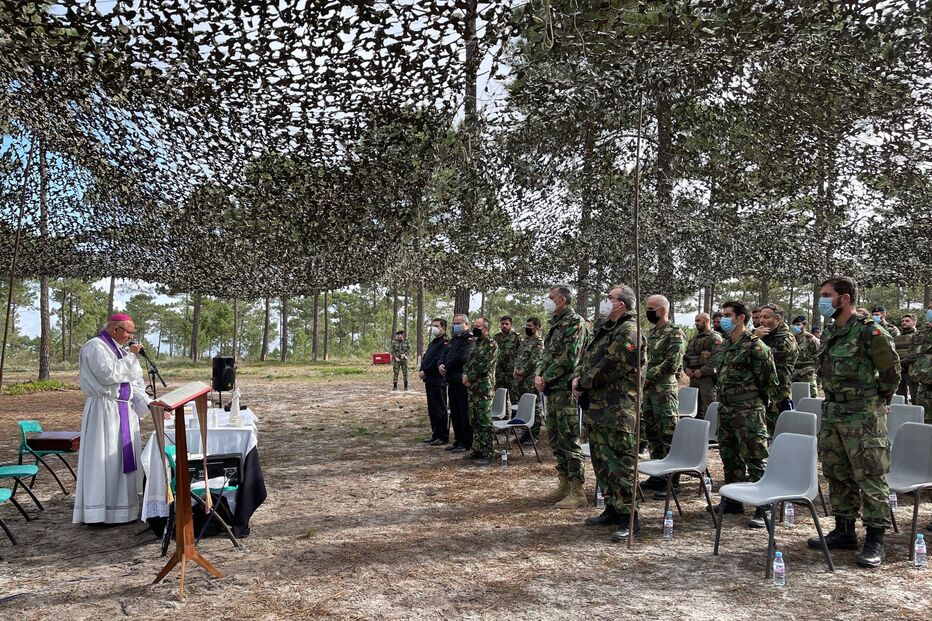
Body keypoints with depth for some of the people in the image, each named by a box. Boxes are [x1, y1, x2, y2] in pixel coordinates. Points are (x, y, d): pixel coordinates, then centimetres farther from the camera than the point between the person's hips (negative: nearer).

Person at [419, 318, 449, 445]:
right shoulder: (434, 342, 19)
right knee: (432, 409, 14)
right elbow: (426, 358, 19)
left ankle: (443, 437, 3)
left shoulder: (445, 343, -12)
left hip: (438, 381, -10)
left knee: (440, 409, -3)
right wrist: (421, 370, 2)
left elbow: (438, 361, -20)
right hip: (429, 380, 10)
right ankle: (435, 434, 22)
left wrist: (425, 371, -15)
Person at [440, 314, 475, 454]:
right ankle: (458, 440, 23)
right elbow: (445, 354, 14)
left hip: (462, 381, -9)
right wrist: (441, 365, -7)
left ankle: (466, 443, 3)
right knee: (455, 413, 14)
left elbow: (459, 358, -20)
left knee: (465, 413, -3)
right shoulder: (453, 339, 20)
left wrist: (446, 367, -9)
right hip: (452, 381, 9)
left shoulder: (469, 340, -10)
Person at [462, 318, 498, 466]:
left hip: (484, 389, -9)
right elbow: (468, 362, 19)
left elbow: (484, 366, -17)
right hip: (472, 388, 9)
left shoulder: (491, 345, -9)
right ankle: (477, 450, 22)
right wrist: (465, 375, 0)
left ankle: (487, 454, -5)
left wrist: (470, 378, -11)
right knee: (474, 421, 13)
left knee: (485, 422, -7)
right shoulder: (476, 344, 18)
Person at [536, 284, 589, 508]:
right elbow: (546, 354, 19)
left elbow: (568, 358, -19)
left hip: (565, 389, -10)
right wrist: (539, 375, 1)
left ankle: (577, 492, -2)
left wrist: (546, 378, -12)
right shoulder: (555, 324, 18)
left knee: (569, 439, -8)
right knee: (555, 438, 14)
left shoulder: (574, 322, -11)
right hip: (552, 391, 10)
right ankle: (564, 485, 24)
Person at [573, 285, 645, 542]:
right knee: (601, 459, 16)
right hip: (596, 405, 10)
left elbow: (610, 366, -19)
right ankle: (612, 509, 27)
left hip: (618, 409, -10)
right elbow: (586, 357, 18)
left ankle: (628, 518, 1)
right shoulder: (603, 328, 17)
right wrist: (577, 378, -2)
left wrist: (584, 384, -10)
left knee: (620, 463, -6)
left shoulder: (628, 331, -13)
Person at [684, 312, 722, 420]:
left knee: (708, 410, -7)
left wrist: (702, 371, -19)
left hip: (707, 378, -8)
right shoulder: (694, 339, 21)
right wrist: (686, 368, 3)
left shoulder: (714, 337, -6)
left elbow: (717, 358, -19)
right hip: (693, 377, 8)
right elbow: (686, 356, 22)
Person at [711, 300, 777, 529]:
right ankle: (732, 500, 28)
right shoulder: (726, 345, 13)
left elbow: (769, 380, -9)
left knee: (755, 459, -5)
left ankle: (764, 509, 0)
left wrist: (753, 399, 0)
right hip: (725, 409, 9)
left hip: (748, 412, -9)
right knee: (729, 456, 16)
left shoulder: (755, 346, -12)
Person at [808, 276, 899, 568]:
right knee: (837, 475, 13)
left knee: (870, 478, -2)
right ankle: (844, 531, 24)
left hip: (862, 416, -8)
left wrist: (877, 401, 2)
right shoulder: (830, 332, 10)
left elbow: (891, 372, -6)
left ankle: (875, 540, 6)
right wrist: (835, 401, 17)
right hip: (832, 413, 8)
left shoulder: (869, 331, -13)